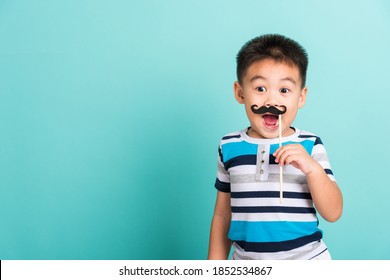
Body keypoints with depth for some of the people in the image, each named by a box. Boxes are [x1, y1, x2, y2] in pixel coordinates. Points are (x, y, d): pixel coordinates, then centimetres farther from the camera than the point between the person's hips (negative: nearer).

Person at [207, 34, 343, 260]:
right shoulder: (229, 147, -4)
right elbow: (222, 216, 4)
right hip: (246, 258, 1)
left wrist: (312, 167, -23)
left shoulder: (310, 146, -8)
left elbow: (333, 213, -9)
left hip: (307, 258, -1)